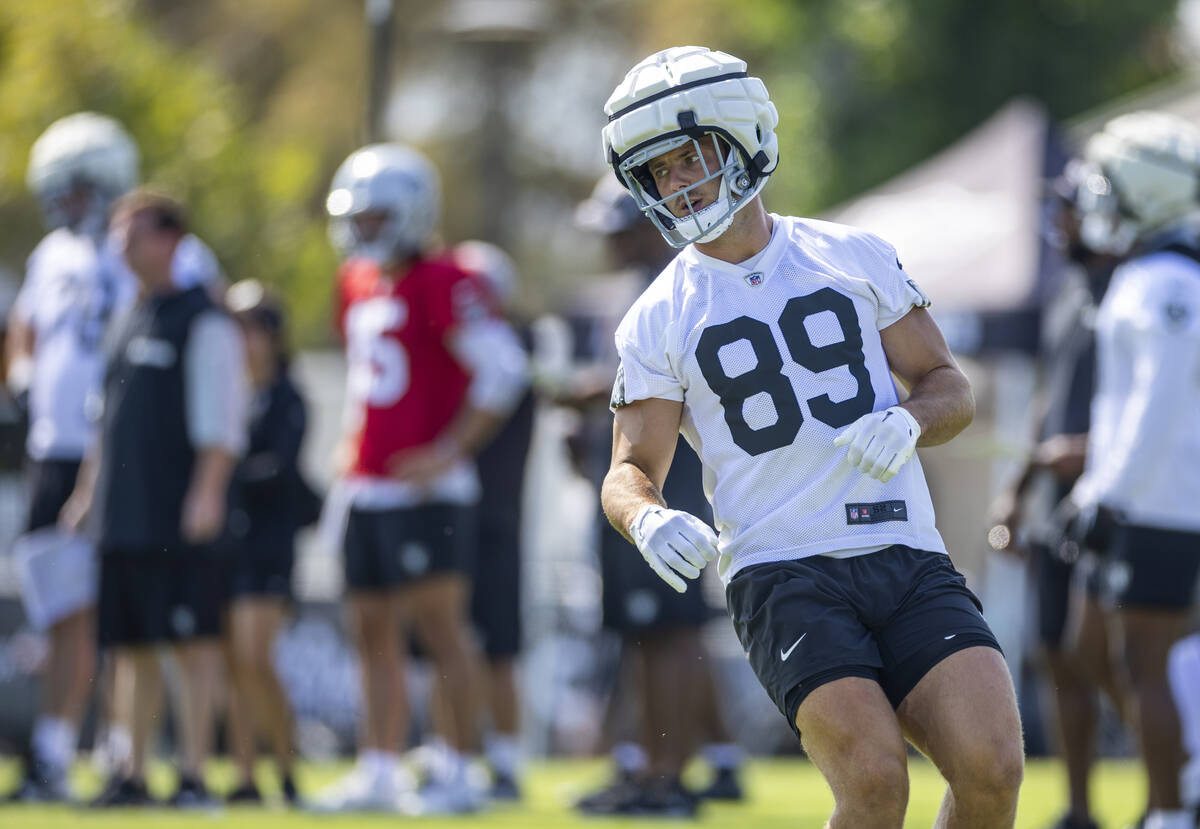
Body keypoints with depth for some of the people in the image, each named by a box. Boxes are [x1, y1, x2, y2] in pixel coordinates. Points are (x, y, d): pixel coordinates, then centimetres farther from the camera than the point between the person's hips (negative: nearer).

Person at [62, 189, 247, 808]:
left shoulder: (203, 322, -6)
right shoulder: (126, 322, 18)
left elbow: (220, 421, -13)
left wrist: (207, 493, -21)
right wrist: (87, 491, 22)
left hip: (178, 519, -8)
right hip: (121, 518, 8)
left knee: (192, 641, -6)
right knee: (130, 645, 9)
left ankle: (193, 774, -7)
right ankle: (132, 774, 13)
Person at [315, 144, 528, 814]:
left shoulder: (441, 283, -11)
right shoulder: (358, 285, 15)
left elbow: (503, 369, -17)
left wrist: (451, 451, -17)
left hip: (424, 488, -9)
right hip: (367, 489, 9)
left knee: (439, 622, -8)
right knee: (374, 631, 9)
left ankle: (462, 772, -6)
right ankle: (378, 772, 14)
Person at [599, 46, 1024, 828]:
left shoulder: (856, 258, 11)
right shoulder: (660, 321, 6)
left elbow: (951, 388, 14)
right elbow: (631, 471, 6)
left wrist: (908, 421, -10)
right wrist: (649, 520, -18)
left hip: (909, 559, 2)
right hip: (784, 577, -2)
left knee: (993, 766, -18)